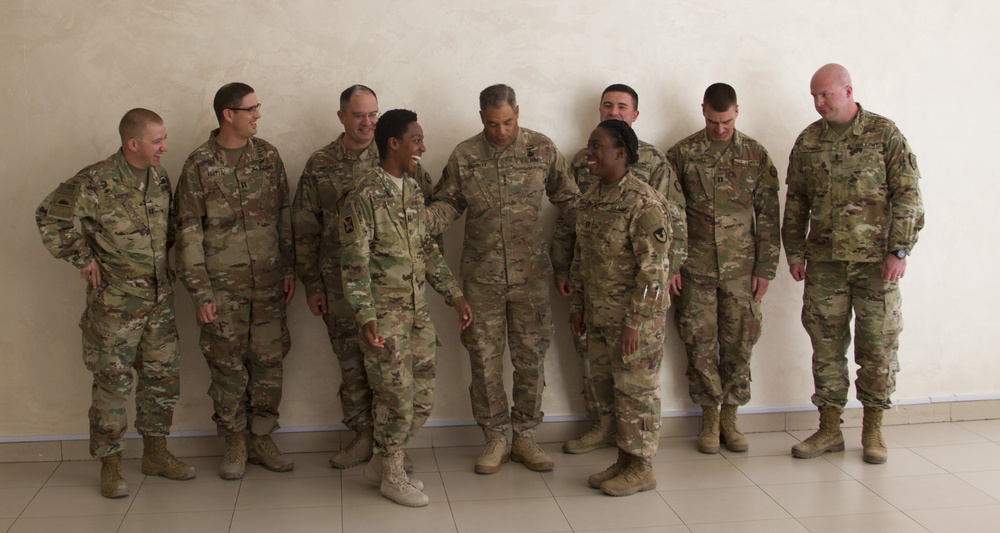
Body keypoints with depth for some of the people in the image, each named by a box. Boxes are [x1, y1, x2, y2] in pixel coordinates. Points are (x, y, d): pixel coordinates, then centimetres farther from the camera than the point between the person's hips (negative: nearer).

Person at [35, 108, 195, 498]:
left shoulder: (160, 178, 6)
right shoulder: (95, 182, -14)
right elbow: (50, 218, -14)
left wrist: (164, 262, 11)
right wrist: (82, 258, -11)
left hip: (159, 301, 6)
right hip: (114, 303, -6)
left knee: (163, 378, 11)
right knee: (112, 383, 2)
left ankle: (156, 453, 26)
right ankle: (110, 465, 14)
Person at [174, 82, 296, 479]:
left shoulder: (267, 156, 5)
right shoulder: (199, 165, -6)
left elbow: (284, 215, 9)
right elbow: (188, 232, -6)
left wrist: (289, 269, 6)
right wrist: (200, 292, -9)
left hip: (268, 285, 3)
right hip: (223, 288, -3)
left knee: (268, 364, 7)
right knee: (228, 368, 6)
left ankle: (261, 440, 22)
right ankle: (234, 445, 21)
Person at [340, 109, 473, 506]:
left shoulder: (413, 190, 9)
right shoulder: (365, 197, -15)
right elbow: (354, 264, -17)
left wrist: (454, 295, 13)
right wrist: (366, 319, -23)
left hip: (418, 309, 8)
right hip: (385, 313, -8)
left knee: (422, 397, 11)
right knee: (398, 398, 1)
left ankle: (382, 463, 30)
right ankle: (392, 476, 21)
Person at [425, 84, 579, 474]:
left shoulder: (542, 149, 0)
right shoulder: (464, 156, 0)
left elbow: (567, 198, 6)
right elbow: (448, 203, 4)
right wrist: (423, 220, -18)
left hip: (531, 273, 0)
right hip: (481, 276, 0)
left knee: (531, 357, 7)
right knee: (485, 358, 5)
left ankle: (525, 436, 21)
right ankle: (495, 438, 20)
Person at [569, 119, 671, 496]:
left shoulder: (644, 202, -18)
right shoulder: (589, 201, 8)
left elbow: (653, 267, -20)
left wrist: (635, 321, -21)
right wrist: (577, 304, 14)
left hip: (636, 315, -8)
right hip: (600, 315, 8)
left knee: (636, 389, 2)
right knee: (613, 386, 14)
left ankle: (641, 468, 15)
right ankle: (624, 460, 27)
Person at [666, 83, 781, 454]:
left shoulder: (755, 155, 5)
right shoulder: (682, 154, 1)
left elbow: (768, 215, 6)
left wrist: (765, 268, 1)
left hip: (741, 270, 1)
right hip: (695, 269, -1)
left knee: (739, 345, 5)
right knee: (700, 345, 3)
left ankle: (730, 418, 19)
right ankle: (709, 419, 17)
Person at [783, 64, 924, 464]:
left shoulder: (884, 134, -2)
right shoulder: (807, 141, 8)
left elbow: (907, 195, -4)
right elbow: (795, 201, 13)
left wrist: (899, 250, -10)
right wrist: (794, 251, 8)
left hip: (875, 259, -3)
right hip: (824, 261, 3)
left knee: (878, 345, 2)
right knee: (826, 345, 6)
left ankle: (873, 429, 16)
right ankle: (829, 429, 16)